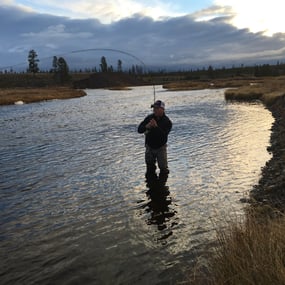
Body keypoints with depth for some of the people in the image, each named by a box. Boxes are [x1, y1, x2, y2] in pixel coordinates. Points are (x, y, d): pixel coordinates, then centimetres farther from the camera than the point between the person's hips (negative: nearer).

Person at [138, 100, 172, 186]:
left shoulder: (167, 122, -17)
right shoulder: (149, 118, -8)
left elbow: (164, 135, -31)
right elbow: (139, 130, -13)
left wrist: (156, 126, -44)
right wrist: (147, 126, -33)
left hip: (161, 148, -3)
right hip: (149, 147, 3)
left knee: (163, 168, 2)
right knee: (150, 168, 15)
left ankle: (161, 185, 22)